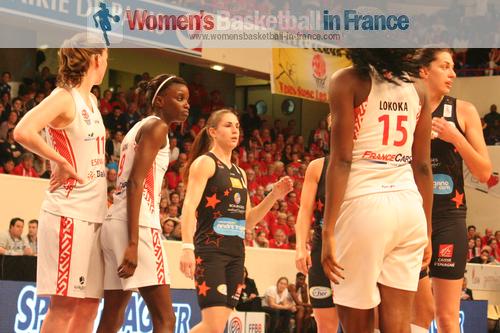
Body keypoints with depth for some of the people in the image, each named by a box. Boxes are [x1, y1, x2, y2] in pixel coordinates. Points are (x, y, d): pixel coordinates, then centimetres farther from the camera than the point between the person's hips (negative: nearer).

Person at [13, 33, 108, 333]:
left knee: (88, 305, 8)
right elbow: (23, 132, -26)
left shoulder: (91, 101, 16)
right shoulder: (64, 98, -9)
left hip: (94, 215, 9)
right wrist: (62, 163, -18)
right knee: (63, 304, -9)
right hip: (69, 214, -9)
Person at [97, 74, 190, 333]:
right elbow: (136, 182, -16)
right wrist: (133, 243, -23)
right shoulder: (157, 126, -4)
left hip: (115, 222, 10)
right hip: (138, 225, -10)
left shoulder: (137, 128, 23)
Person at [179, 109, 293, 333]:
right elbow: (189, 207, -15)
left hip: (236, 253, 8)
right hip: (210, 250, -7)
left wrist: (274, 196, 9)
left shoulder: (239, 173, 20)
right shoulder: (205, 163, -2)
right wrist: (187, 247, -28)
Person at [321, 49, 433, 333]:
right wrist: (426, 230, 19)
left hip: (364, 203, -5)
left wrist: (328, 231, -10)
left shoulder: (349, 82, -4)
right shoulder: (417, 90, 11)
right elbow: (423, 166, 13)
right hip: (409, 206, 5)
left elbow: (342, 160, -10)